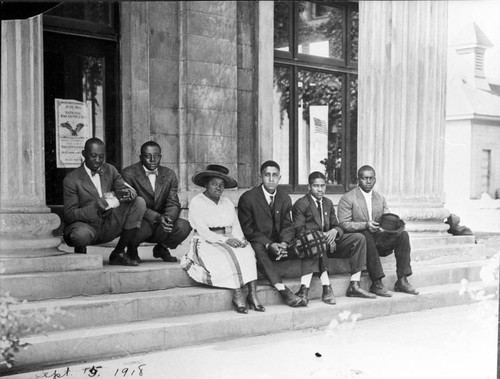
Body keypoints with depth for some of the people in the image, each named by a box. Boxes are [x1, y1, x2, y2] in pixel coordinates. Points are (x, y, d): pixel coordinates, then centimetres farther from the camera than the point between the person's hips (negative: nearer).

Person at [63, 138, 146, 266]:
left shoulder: (110, 170, 7)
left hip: (110, 226, 5)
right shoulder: (71, 180, -10)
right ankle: (80, 252, 2)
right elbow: (69, 215, -15)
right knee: (81, 235, -42)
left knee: (139, 202, -13)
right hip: (87, 226, -5)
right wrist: (94, 208, -32)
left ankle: (118, 253, -5)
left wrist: (129, 193, -26)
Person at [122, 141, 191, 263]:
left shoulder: (169, 175, 5)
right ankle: (132, 249, 0)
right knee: (141, 225, -38)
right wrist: (157, 217, -31)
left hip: (159, 229, 4)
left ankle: (161, 248, 10)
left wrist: (168, 217, -25)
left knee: (184, 226, -22)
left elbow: (174, 204, 0)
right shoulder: (129, 173, -10)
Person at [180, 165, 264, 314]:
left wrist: (240, 239, -12)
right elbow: (203, 232, -11)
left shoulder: (227, 203, 18)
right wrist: (225, 240, -22)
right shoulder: (196, 203, -1)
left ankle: (252, 293, -33)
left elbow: (236, 227, 10)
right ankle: (237, 295, -33)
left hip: (230, 243, 5)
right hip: (207, 244, -5)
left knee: (247, 252, -25)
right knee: (229, 256, -34)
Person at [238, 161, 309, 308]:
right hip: (260, 244, -4)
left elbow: (288, 226, 7)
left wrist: (284, 243, -17)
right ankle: (284, 291, -45)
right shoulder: (248, 198, -6)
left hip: (280, 244, 5)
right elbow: (247, 229, -9)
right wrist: (269, 245, -22)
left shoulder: (285, 199, 9)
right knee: (257, 249, -39)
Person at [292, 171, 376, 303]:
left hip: (329, 242, 6)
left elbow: (337, 226, 16)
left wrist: (334, 231, -10)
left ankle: (354, 286, -18)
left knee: (359, 237, -12)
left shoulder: (328, 203, 19)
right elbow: (300, 232, -10)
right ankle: (326, 286, -48)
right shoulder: (300, 204, -2)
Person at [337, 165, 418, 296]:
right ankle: (376, 284, -37)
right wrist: (365, 225, -25)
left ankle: (402, 281, -18)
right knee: (366, 235, -38)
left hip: (377, 238, 5)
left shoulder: (380, 199, 16)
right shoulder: (347, 199, -1)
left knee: (403, 235, -17)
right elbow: (344, 224, -10)